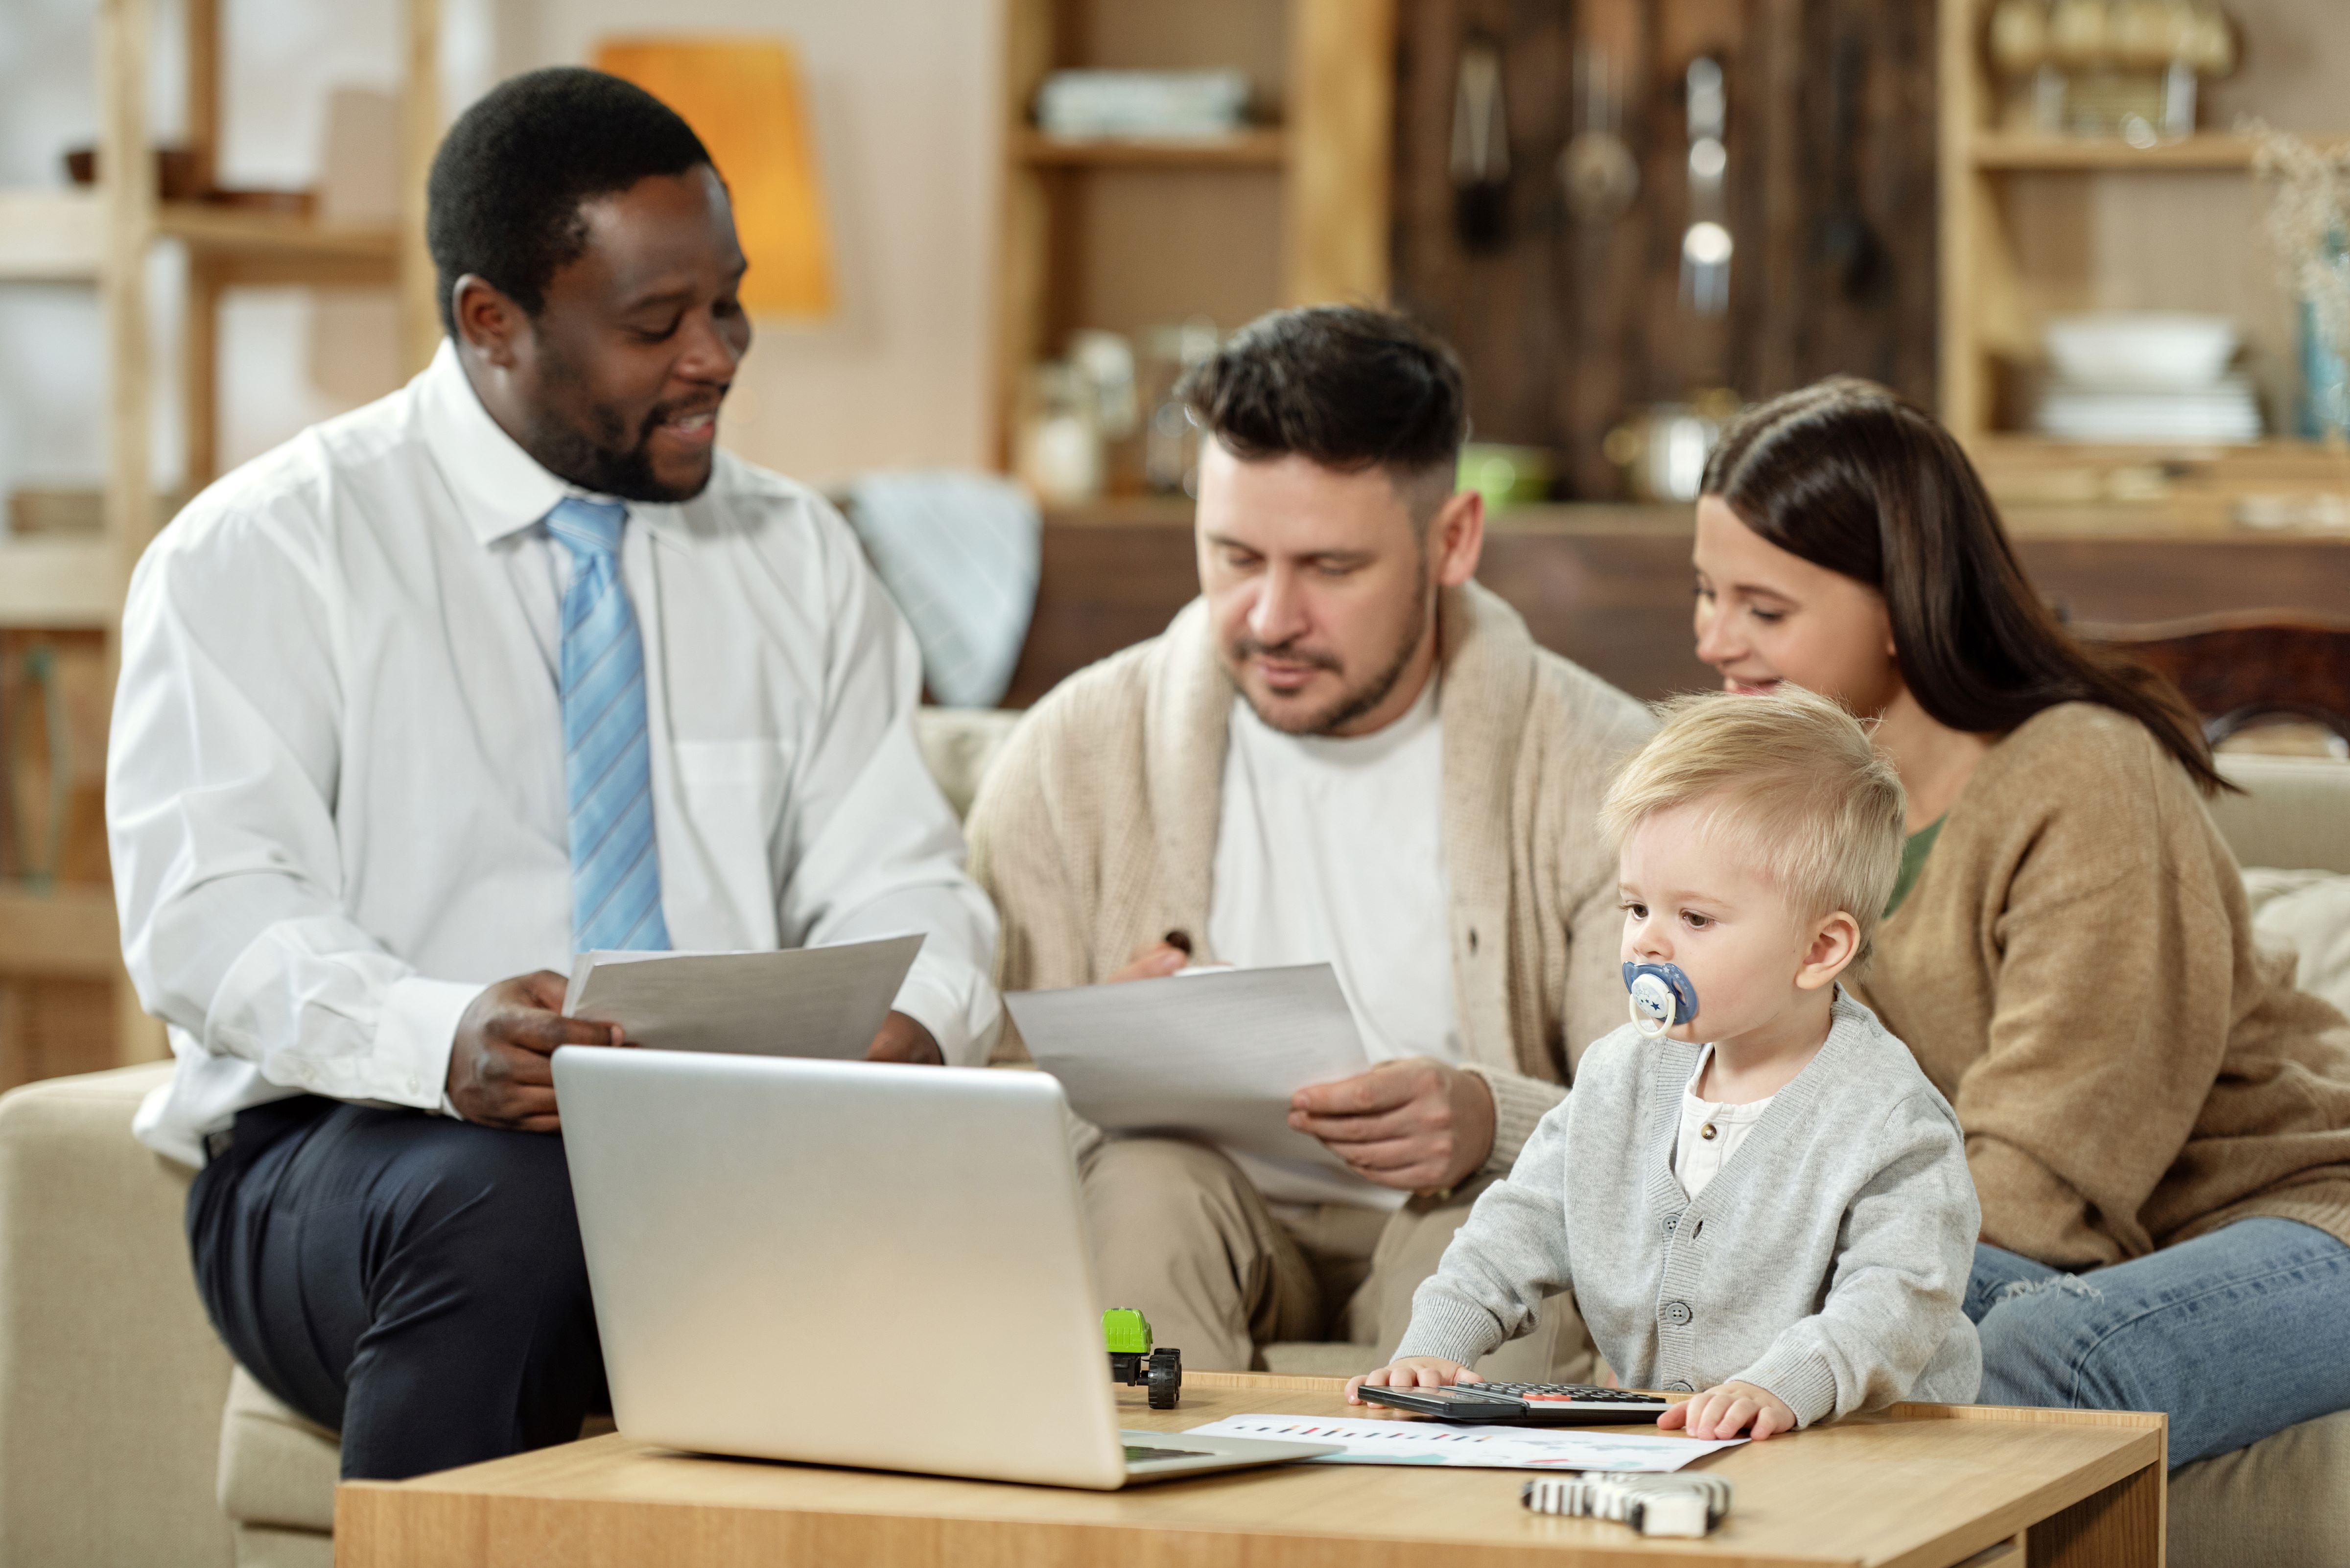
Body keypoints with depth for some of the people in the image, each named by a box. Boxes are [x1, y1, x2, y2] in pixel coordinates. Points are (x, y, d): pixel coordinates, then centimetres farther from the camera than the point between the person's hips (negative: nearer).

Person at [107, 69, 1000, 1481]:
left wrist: (916, 1030, -15)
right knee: (500, 1203, -37)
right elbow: (207, 910, -11)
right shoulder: (266, 548, 0)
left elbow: (895, 881, 10)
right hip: (349, 1167, -3)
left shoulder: (799, 558, 16)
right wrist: (441, 1042, -32)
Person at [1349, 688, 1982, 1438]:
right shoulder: (1621, 1074, 11)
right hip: (1648, 1451, 5)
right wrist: (1435, 1347, 1)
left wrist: (1784, 1386, -37)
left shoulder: (1889, 1120, -10)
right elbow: (1522, 1226, 17)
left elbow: (1894, 1302, -20)